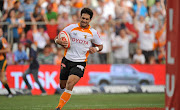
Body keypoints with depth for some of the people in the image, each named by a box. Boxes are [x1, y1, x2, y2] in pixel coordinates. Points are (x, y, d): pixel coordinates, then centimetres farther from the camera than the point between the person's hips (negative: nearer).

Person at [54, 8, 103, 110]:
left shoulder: (93, 33, 0)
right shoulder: (71, 27, 1)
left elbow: (100, 46, 12)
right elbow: (57, 38, 8)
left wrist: (96, 49, -10)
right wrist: (58, 41, -16)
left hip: (80, 63, -2)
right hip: (67, 60, 2)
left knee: (70, 85, -22)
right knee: (63, 85, 8)